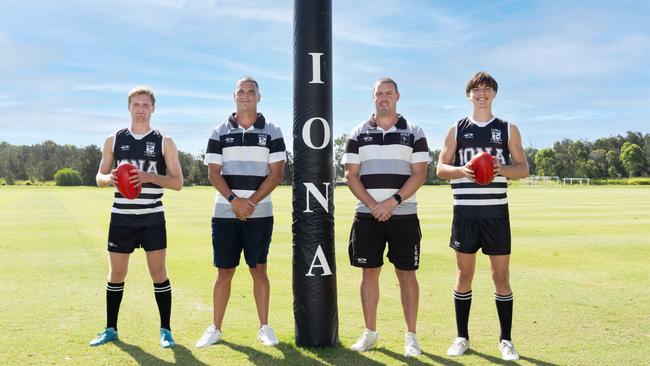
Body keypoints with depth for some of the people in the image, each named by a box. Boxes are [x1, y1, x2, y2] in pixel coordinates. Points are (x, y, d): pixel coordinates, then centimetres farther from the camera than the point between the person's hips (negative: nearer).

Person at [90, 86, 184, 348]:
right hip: (121, 216, 2)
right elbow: (100, 177, 12)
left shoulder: (164, 142, 1)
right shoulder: (113, 140, 7)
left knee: (159, 273, 0)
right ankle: (110, 329, 24)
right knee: (116, 274, 10)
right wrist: (110, 179, -12)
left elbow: (178, 182, -2)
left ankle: (165, 330, 12)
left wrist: (150, 177, -19)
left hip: (152, 218, -2)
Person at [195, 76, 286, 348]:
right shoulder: (219, 132, 7)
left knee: (259, 270, 4)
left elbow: (276, 173, -2)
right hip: (224, 213, 1)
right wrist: (234, 200, -13)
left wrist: (251, 202, -11)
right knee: (224, 272, 5)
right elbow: (213, 173, 1)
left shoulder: (272, 132, 4)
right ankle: (215, 328, 14)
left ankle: (264, 327, 14)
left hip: (260, 214, -1)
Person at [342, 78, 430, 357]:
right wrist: (373, 205, -10)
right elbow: (351, 175, 3)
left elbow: (419, 174, -3)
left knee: (407, 274, 2)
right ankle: (370, 332, 19)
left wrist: (392, 201, -14)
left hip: (403, 214, -1)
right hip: (367, 215, 2)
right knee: (369, 272, 6)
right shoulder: (358, 134, 8)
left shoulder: (413, 133, 5)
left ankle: (411, 336, 12)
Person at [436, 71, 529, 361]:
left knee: (501, 276, 2)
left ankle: (505, 340, 16)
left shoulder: (508, 129, 9)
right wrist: (461, 170, -16)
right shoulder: (456, 130, 9)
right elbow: (440, 168, 6)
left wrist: (502, 168, -15)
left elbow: (523, 168, 6)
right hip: (465, 213, 0)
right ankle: (462, 337, 18)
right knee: (464, 275, 6)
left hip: (496, 212, 0)